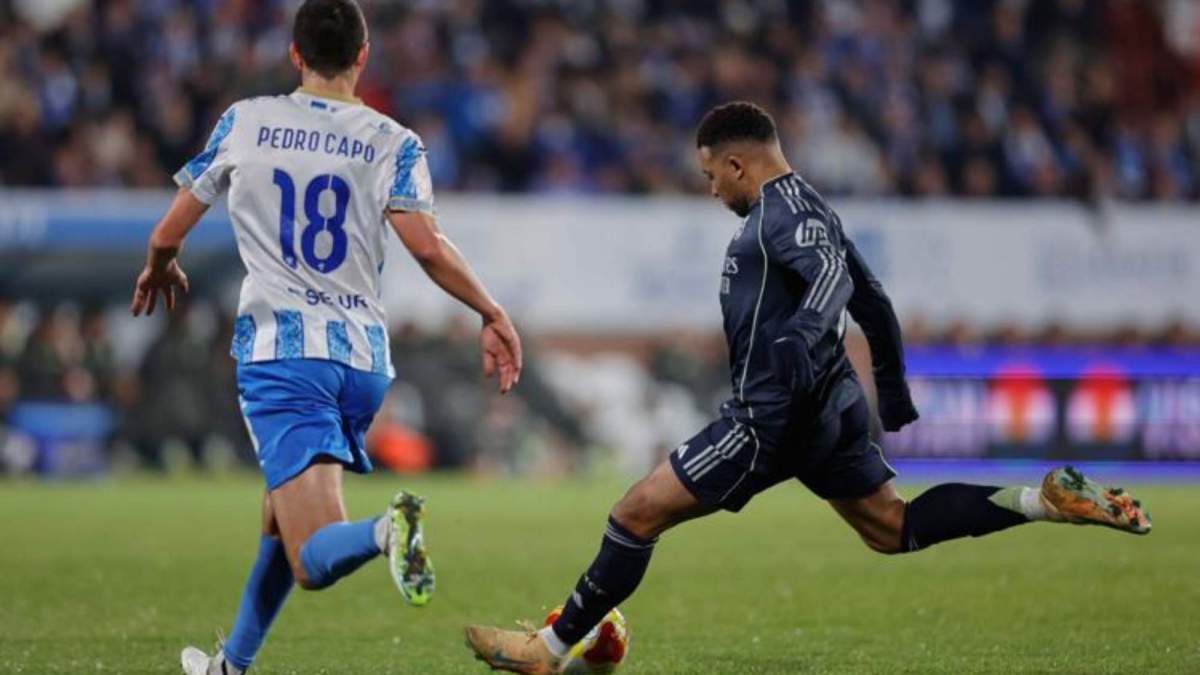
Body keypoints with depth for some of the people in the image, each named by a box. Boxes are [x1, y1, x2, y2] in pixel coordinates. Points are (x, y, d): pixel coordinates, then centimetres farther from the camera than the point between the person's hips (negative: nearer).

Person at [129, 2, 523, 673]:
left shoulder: (245, 122, 6)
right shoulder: (393, 143, 4)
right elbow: (427, 245, -11)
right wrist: (492, 314, 1)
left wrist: (160, 270, 33)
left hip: (279, 347, -3)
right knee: (282, 519, 26)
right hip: (363, 355, 3)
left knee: (314, 559, -13)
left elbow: (168, 235, 11)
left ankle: (384, 531, -45)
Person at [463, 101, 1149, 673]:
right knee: (895, 528, 15)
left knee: (637, 514, -6)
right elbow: (874, 301, 24)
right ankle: (1049, 500, 1)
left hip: (772, 416, -10)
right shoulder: (805, 206, 18)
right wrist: (894, 390, 32)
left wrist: (798, 340, -47)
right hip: (830, 405, 10)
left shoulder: (783, 207, -12)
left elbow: (832, 275, -30)